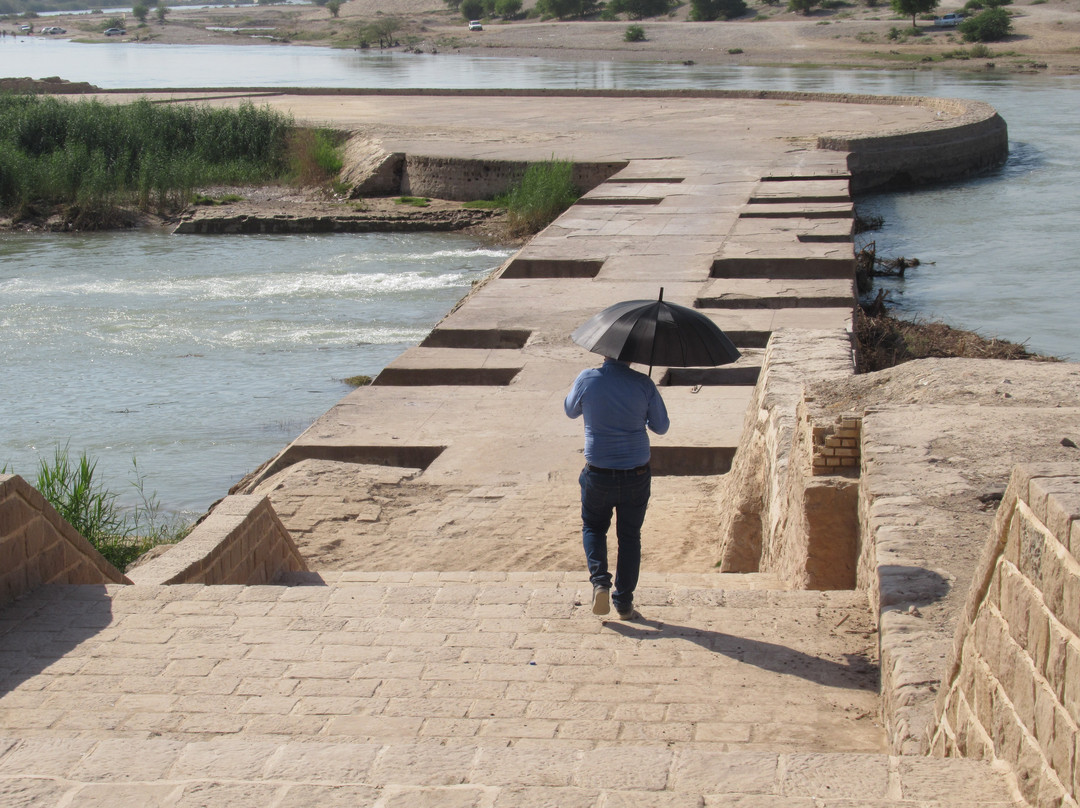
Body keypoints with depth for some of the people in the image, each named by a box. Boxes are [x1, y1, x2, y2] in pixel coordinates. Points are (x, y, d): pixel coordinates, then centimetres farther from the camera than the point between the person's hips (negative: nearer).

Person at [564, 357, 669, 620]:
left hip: (598, 475, 0)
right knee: (629, 536, 15)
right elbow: (661, 427, 2)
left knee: (593, 527, 23)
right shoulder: (643, 384, -11)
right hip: (636, 475, 0)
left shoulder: (587, 379, -11)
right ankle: (624, 602, 20)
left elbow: (571, 410, 9)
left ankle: (600, 580, 2)